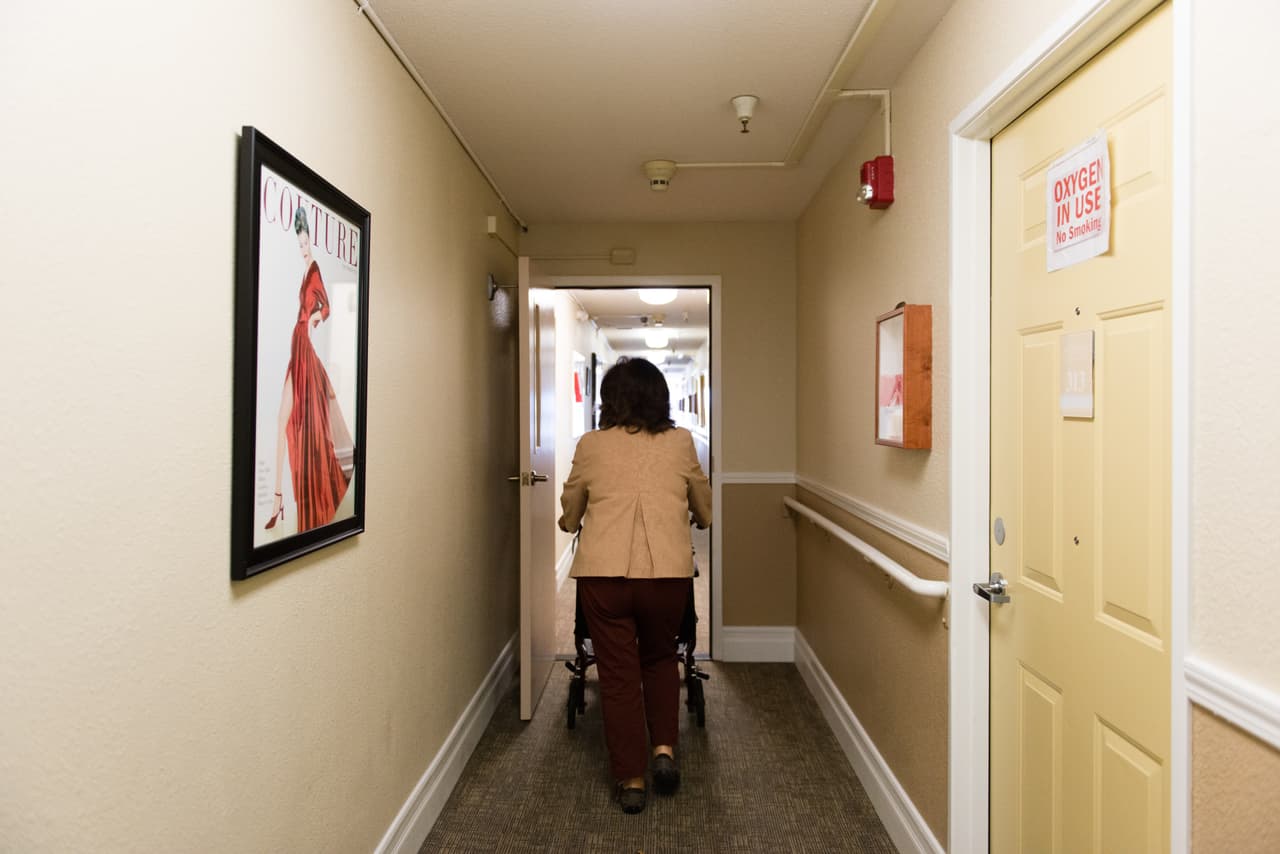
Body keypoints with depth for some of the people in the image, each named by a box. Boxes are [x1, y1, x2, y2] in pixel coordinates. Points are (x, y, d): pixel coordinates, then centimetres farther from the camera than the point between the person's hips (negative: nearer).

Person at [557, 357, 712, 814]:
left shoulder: (591, 445, 4)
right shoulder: (680, 442, 5)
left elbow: (569, 515, 15)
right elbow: (704, 509, 19)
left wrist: (573, 523, 38)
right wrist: (695, 519, 41)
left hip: (603, 572, -1)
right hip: (668, 570, 1)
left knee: (618, 673, 12)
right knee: (660, 659, 25)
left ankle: (631, 780, 19)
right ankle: (664, 748, 14)